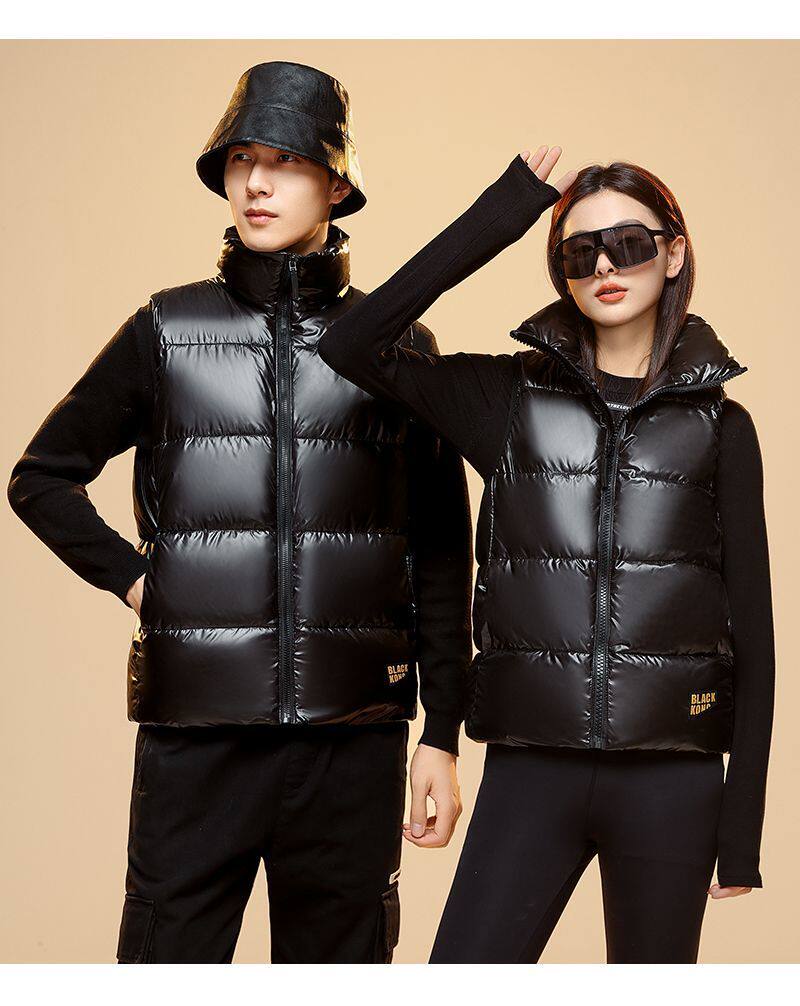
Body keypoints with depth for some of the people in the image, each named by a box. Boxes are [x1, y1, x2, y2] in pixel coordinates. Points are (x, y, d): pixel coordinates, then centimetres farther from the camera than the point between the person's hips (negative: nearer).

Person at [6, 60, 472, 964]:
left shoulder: (396, 347, 8)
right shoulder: (166, 332, 8)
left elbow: (440, 553, 8)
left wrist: (443, 732, 5)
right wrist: (131, 577, 3)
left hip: (351, 731, 0)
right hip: (196, 728, 0)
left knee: (341, 960, 7)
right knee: (166, 955, 0)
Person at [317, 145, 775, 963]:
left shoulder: (719, 424, 7)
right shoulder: (511, 397, 8)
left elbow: (751, 628, 6)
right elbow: (350, 346, -5)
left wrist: (742, 826, 2)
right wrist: (493, 221, -6)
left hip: (670, 779, 0)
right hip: (530, 770, 0)